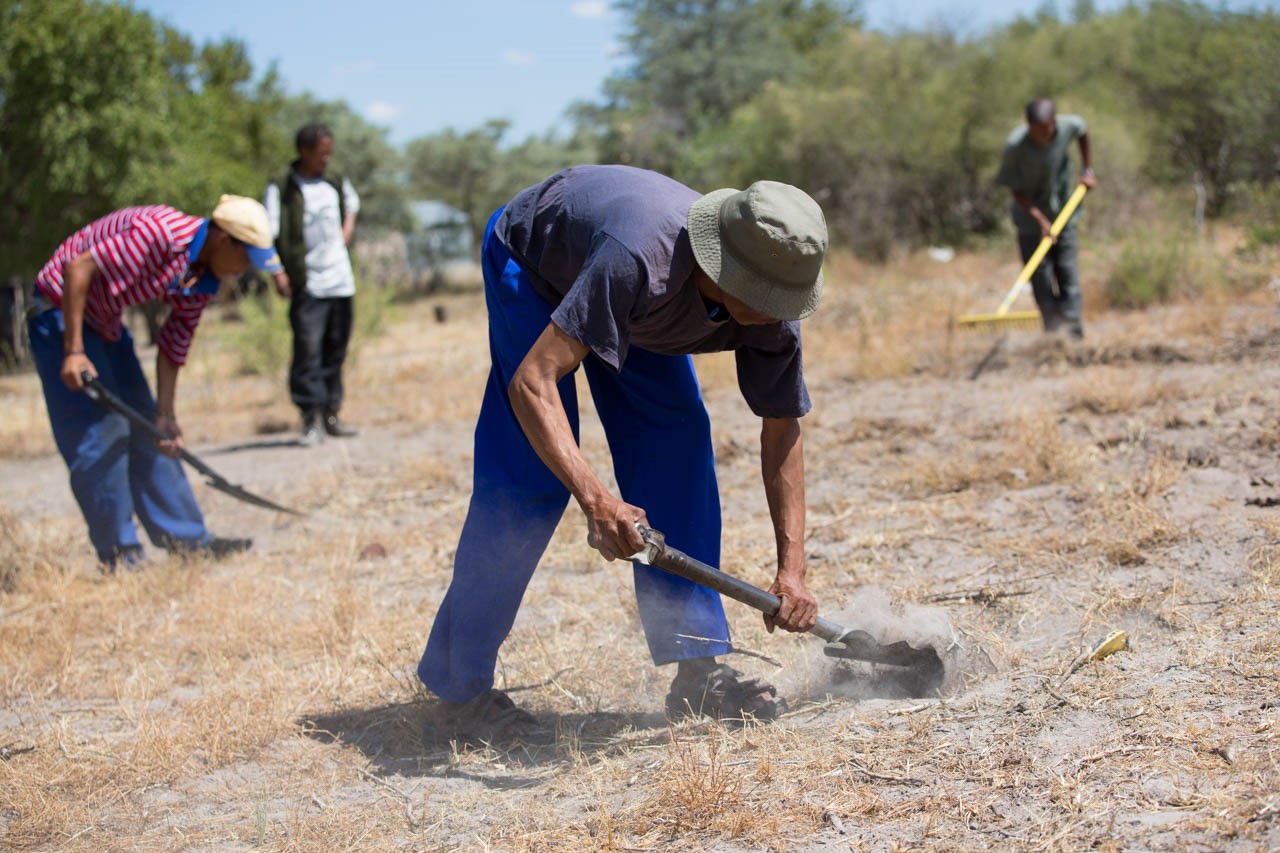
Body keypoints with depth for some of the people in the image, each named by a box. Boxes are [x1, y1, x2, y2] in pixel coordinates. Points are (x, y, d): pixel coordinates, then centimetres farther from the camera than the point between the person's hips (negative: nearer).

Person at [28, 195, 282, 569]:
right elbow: (78, 268, -30)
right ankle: (119, 554, -2)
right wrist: (74, 351, -29)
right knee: (100, 433, -10)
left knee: (145, 434, 11)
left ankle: (186, 537, 17)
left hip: (107, 324, 9)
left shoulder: (204, 282, -1)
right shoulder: (161, 232, -29)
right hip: (62, 310, -9)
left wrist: (165, 415, 3)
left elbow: (174, 345, 6)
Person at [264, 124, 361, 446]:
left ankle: (331, 414, 16)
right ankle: (311, 418, -9)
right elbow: (269, 234, -10)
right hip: (308, 285, -5)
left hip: (341, 281, 6)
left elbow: (351, 205, 33)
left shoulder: (336, 184, 12)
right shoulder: (281, 189, -5)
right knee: (308, 350, -10)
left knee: (336, 349, 9)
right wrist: (278, 272, -18)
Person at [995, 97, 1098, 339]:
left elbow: (1083, 130, 10)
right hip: (1031, 220, -2)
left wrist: (1086, 169, 11)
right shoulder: (1014, 146, -25)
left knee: (1068, 277, -4)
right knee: (1041, 282, -3)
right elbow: (1016, 191, -16)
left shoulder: (1068, 126, -17)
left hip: (1063, 215, 2)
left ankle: (1074, 334, -6)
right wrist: (1040, 219, -26)